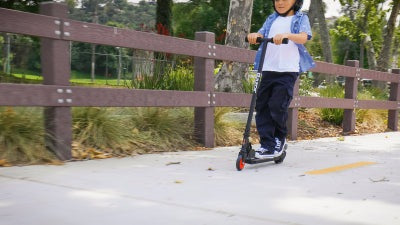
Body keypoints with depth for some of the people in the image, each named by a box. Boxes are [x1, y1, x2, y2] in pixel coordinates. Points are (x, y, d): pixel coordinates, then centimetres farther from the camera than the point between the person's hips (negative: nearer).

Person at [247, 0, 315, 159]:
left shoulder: (301, 18, 8)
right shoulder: (272, 19, 20)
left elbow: (304, 37, -10)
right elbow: (261, 35, 7)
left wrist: (287, 35, -30)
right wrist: (254, 35, -17)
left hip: (288, 70, -4)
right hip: (268, 69, 5)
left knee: (277, 105, -9)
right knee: (262, 106, -1)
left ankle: (280, 138, 16)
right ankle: (267, 145, 6)